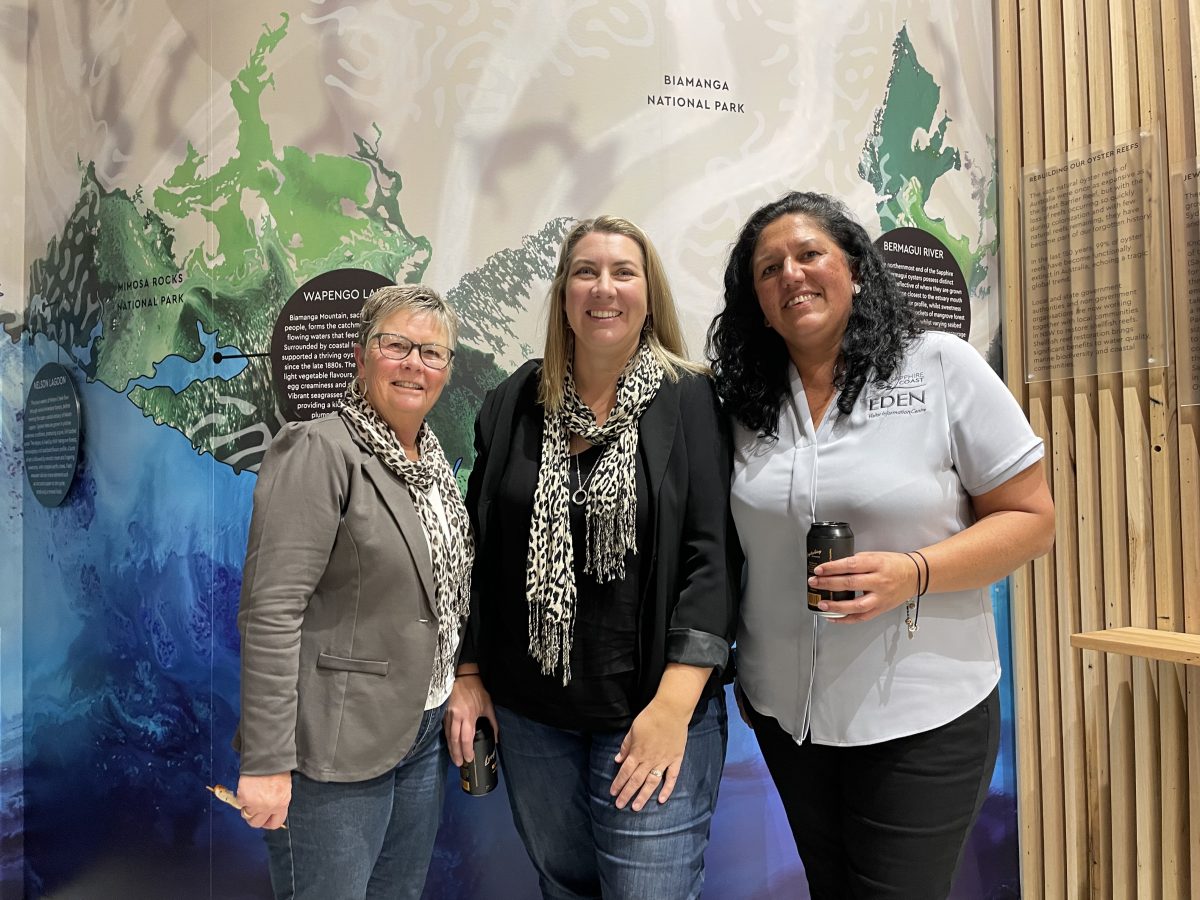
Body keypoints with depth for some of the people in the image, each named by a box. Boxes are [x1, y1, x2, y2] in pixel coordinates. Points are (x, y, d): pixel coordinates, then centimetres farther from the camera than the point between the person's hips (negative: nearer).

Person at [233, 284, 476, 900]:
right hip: (335, 750, -7)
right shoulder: (319, 451, -15)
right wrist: (267, 761, -21)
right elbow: (271, 611, -20)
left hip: (424, 732, 8)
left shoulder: (432, 460, 9)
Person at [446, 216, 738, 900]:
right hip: (531, 711, 4)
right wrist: (468, 676, 7)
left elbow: (713, 555, -13)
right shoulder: (514, 405, 3)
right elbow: (480, 551, 8)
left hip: (652, 712, -3)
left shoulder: (690, 402, -7)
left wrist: (674, 704, -19)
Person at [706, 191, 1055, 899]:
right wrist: (741, 671, 10)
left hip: (922, 717, -3)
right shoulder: (745, 402, 2)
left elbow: (1032, 519, -7)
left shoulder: (942, 368, -9)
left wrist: (912, 573, -23)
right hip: (784, 710, 4)